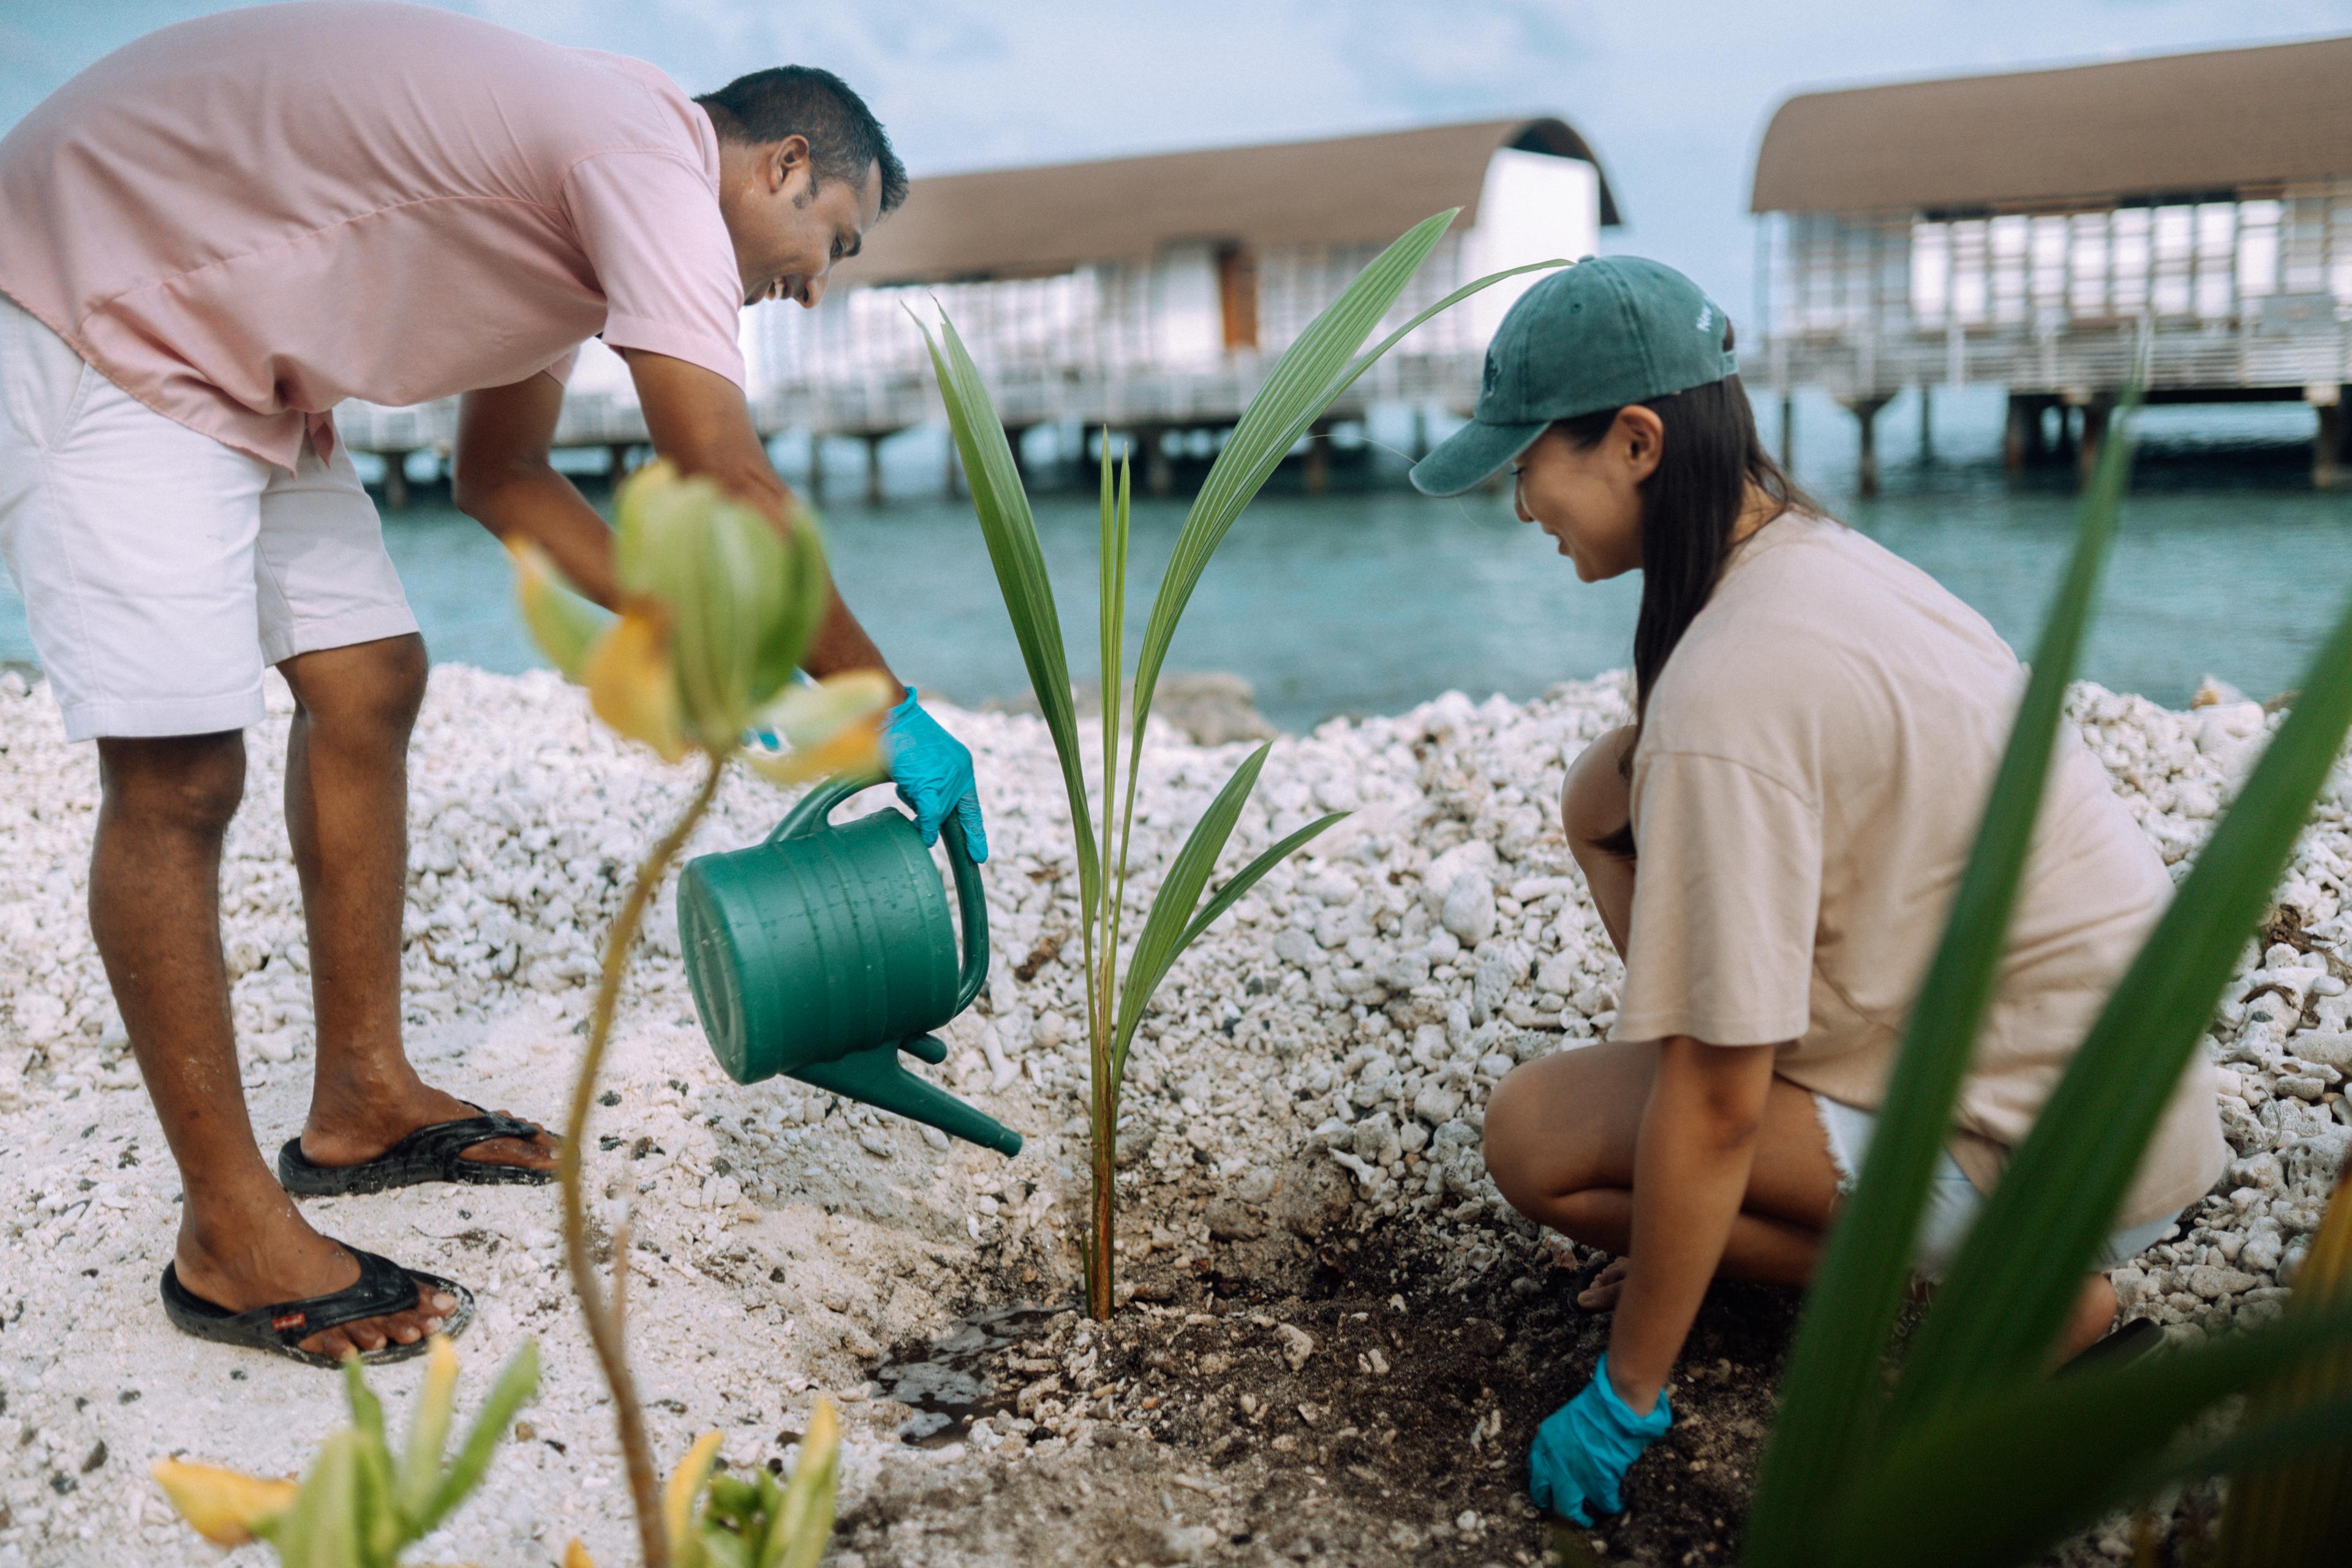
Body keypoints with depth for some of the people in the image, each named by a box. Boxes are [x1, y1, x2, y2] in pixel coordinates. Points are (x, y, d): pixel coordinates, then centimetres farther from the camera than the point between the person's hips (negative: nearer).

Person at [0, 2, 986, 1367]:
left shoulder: (586, 196, 10)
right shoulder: (649, 155, -21)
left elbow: (504, 473, 14)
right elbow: (728, 490, -27)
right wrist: (891, 712, -17)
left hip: (231, 356, 11)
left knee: (369, 683, 8)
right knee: (179, 774, -13)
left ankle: (363, 1102, 19)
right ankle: (231, 1241, -3)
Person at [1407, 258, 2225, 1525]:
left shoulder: (1731, 690, -28)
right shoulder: (1819, 553, 0)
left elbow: (1714, 1108, -25)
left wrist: (1625, 1396, -15)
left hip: (2061, 1151, -9)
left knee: (1537, 1136, -13)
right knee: (1606, 795, 5)